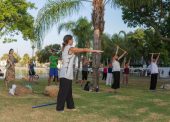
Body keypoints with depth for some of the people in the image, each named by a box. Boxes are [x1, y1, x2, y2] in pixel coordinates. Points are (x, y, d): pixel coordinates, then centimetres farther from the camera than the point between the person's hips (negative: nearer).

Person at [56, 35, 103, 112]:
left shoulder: (64, 48, 15)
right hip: (66, 73, -9)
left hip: (65, 73, 9)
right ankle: (59, 107, 2)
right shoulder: (71, 48, -11)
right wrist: (95, 51, 4)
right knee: (63, 91, -4)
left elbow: (78, 51, 23)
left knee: (68, 90, 15)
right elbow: (84, 50, -5)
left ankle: (70, 105, 24)